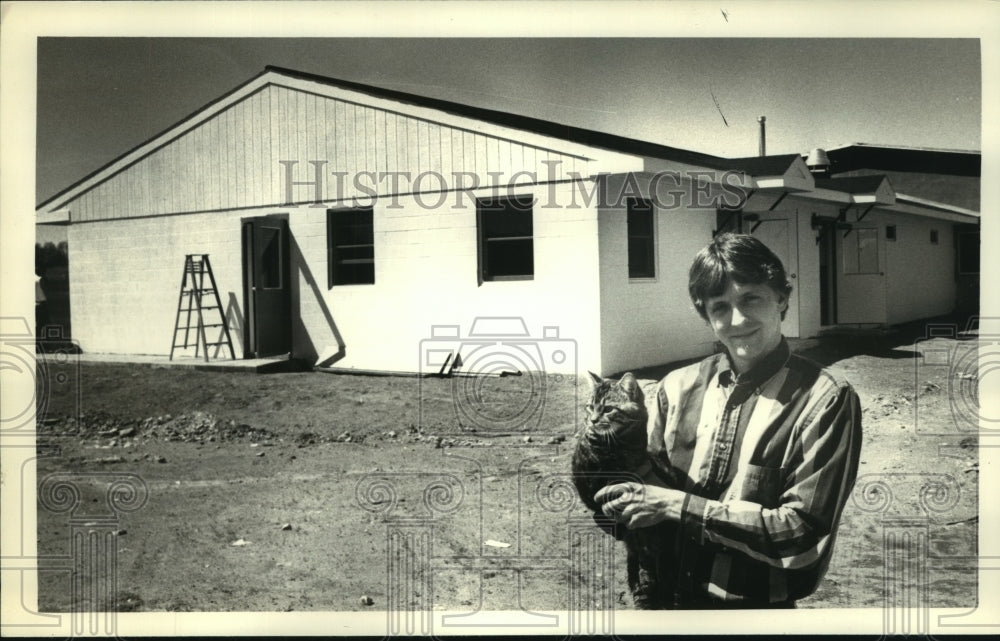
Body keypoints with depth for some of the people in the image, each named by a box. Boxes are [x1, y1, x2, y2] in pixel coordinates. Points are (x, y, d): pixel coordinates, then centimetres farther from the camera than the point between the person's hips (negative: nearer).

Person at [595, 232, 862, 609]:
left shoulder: (824, 400, -16)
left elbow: (802, 534, -20)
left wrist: (677, 505, -22)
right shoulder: (678, 388, -4)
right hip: (670, 598, 4)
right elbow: (653, 485, 5)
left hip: (759, 605, -3)